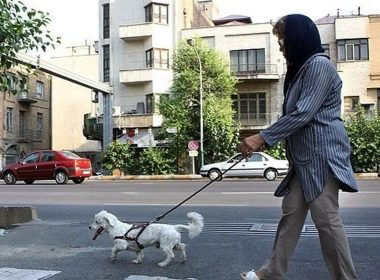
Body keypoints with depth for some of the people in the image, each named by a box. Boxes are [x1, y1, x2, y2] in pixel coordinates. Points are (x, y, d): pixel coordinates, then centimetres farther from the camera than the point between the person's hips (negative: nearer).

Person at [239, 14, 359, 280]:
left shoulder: (319, 65, -13)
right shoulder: (302, 68, 18)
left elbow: (303, 114, -21)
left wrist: (263, 137, -18)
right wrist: (266, 139, 16)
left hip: (321, 156, -10)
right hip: (304, 158, 10)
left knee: (327, 220, -4)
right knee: (291, 214, 12)